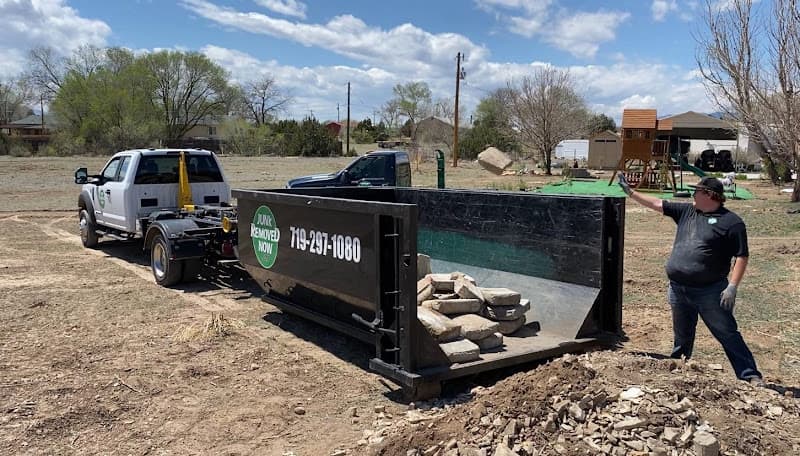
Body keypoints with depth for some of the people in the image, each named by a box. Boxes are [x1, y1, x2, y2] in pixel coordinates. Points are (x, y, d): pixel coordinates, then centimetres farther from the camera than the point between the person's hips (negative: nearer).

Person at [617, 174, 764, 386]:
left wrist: (732, 287, -17)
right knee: (682, 337, 19)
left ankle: (751, 376, 7)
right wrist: (630, 192, 13)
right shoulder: (687, 211, 9)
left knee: (728, 334, -1)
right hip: (678, 290, 6)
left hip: (709, 293, -6)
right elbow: (657, 204, 14)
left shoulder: (731, 222, -8)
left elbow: (742, 256, -10)